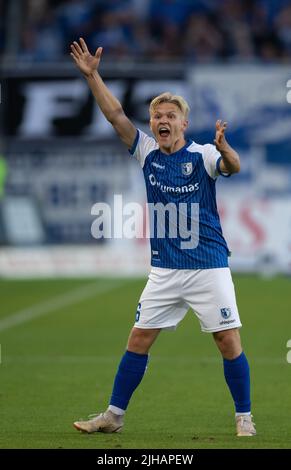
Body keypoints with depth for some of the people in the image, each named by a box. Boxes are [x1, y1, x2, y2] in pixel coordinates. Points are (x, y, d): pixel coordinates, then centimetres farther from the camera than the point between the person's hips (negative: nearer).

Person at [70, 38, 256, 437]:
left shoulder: (202, 156, -8)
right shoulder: (148, 153, 4)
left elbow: (233, 167, -28)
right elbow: (116, 114, 1)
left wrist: (225, 149, -50)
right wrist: (92, 75, -7)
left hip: (209, 266, -4)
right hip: (165, 270, 4)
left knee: (229, 342, -5)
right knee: (138, 340, 4)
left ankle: (244, 418, 7)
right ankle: (114, 415, 11)